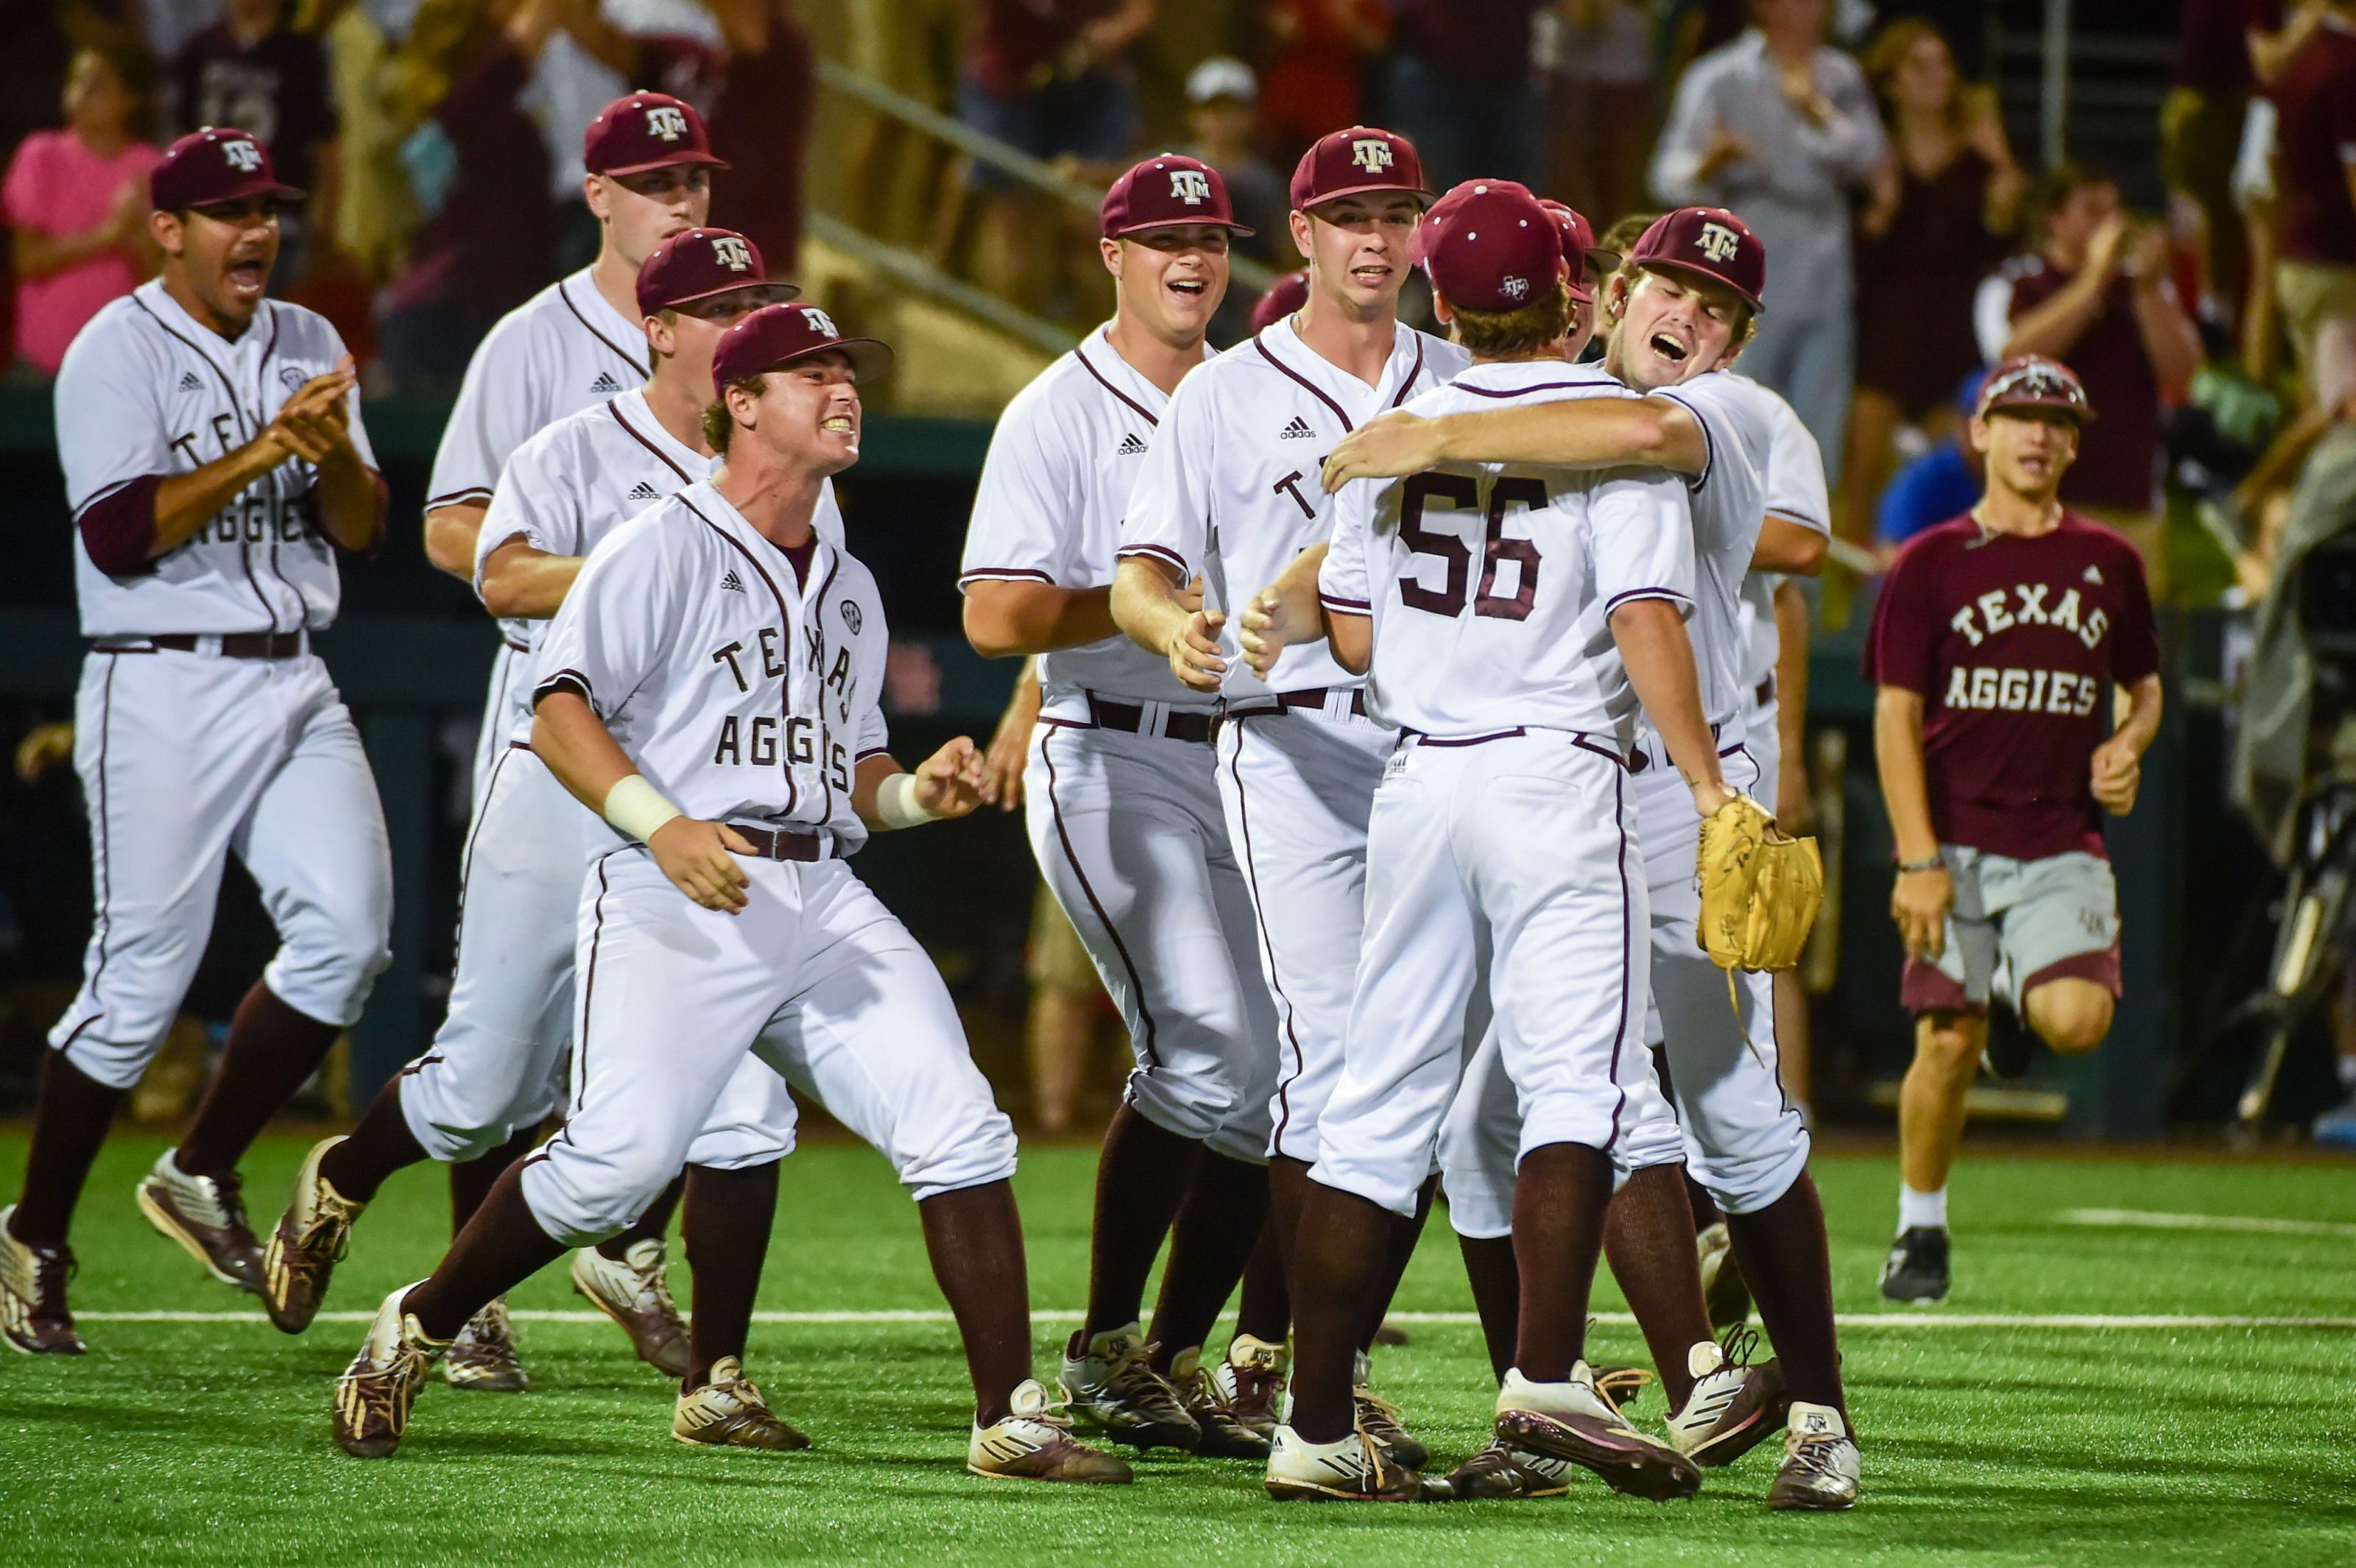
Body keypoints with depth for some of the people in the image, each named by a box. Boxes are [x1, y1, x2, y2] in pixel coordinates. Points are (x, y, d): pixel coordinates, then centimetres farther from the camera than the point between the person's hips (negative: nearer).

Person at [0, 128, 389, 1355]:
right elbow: (120, 535, -17)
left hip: (293, 686, 6)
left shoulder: (309, 346, 14)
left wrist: (332, 448, -11)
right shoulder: (116, 354, -6)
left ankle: (203, 1173, 6)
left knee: (347, 929, -10)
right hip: (164, 691, -6)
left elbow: (362, 528, 10)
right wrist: (262, 450, -21)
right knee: (142, 976, -6)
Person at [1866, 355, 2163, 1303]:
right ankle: (1920, 1227, 14)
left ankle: (2021, 996, 19)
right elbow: (1896, 716, -2)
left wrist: (2128, 745, -1)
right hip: (1955, 842, -2)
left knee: (2077, 1022, -18)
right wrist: (1918, 859, -11)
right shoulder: (1931, 564, 2)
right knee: (1948, 1039, -4)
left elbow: (2144, 685, 24)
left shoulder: (2107, 564, 11)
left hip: (2063, 843, 2)